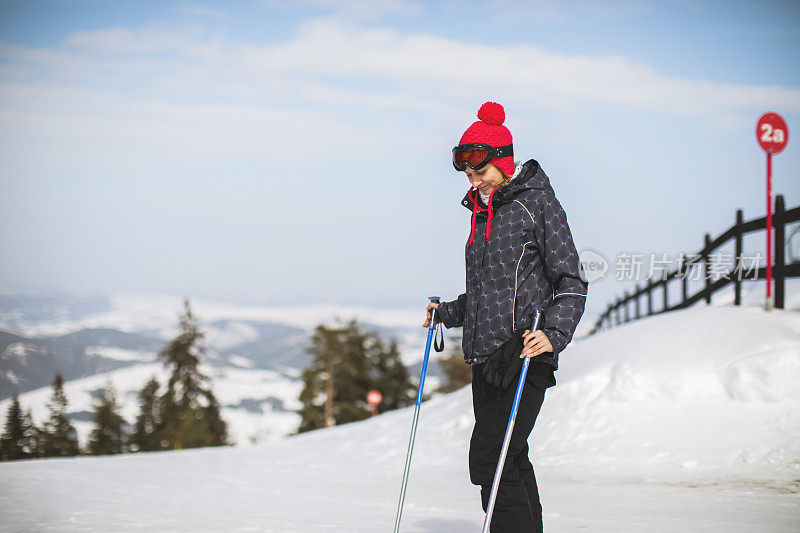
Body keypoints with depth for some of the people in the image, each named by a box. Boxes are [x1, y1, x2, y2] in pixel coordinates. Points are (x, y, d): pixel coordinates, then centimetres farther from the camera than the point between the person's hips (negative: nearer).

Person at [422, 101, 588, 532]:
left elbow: (571, 282, -10)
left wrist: (554, 334, -23)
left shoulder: (536, 203, -5)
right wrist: (448, 313, 18)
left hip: (524, 355, -8)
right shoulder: (483, 211, 18)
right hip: (487, 355, 8)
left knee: (490, 460, -16)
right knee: (511, 463, 9)